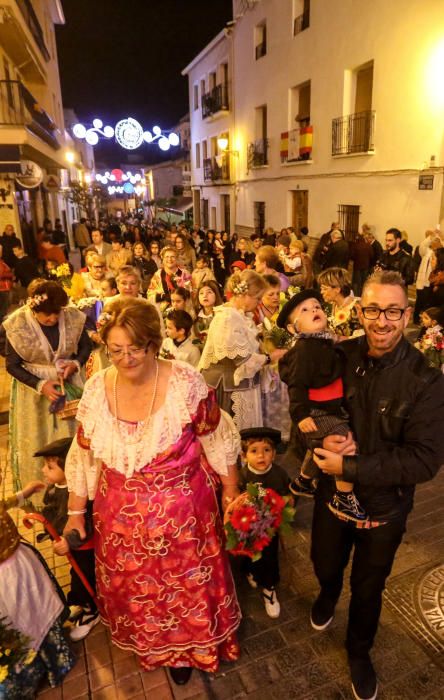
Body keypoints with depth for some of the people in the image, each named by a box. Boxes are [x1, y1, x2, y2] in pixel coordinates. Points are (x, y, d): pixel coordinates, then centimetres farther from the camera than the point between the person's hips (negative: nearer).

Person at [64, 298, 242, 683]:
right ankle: (151, 646, 56)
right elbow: (83, 458, 2)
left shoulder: (185, 382, -21)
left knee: (188, 583, 18)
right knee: (134, 586, 23)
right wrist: (75, 513, 7)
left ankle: (187, 648, 51)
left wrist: (232, 496, -2)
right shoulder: (97, 388, -10)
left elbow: (218, 445, -9)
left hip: (182, 511, -3)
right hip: (121, 514, 3)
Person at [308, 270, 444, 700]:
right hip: (332, 492, 3)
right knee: (325, 564, 28)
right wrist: (328, 433, -21)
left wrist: (350, 467, -27)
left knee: (368, 588, 23)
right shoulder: (340, 357, -14)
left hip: (383, 506, -2)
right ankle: (328, 594, 65)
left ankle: (359, 652, 54)